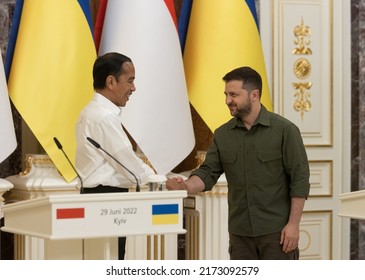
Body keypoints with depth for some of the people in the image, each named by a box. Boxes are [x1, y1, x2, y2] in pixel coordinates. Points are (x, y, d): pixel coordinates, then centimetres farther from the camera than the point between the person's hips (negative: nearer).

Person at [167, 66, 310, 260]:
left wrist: (293, 224, -13)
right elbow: (208, 173, 2)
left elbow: (299, 179, -8)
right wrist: (187, 186, -20)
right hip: (240, 233, 5)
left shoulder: (284, 130, -7)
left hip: (276, 231, -4)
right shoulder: (222, 135, 7)